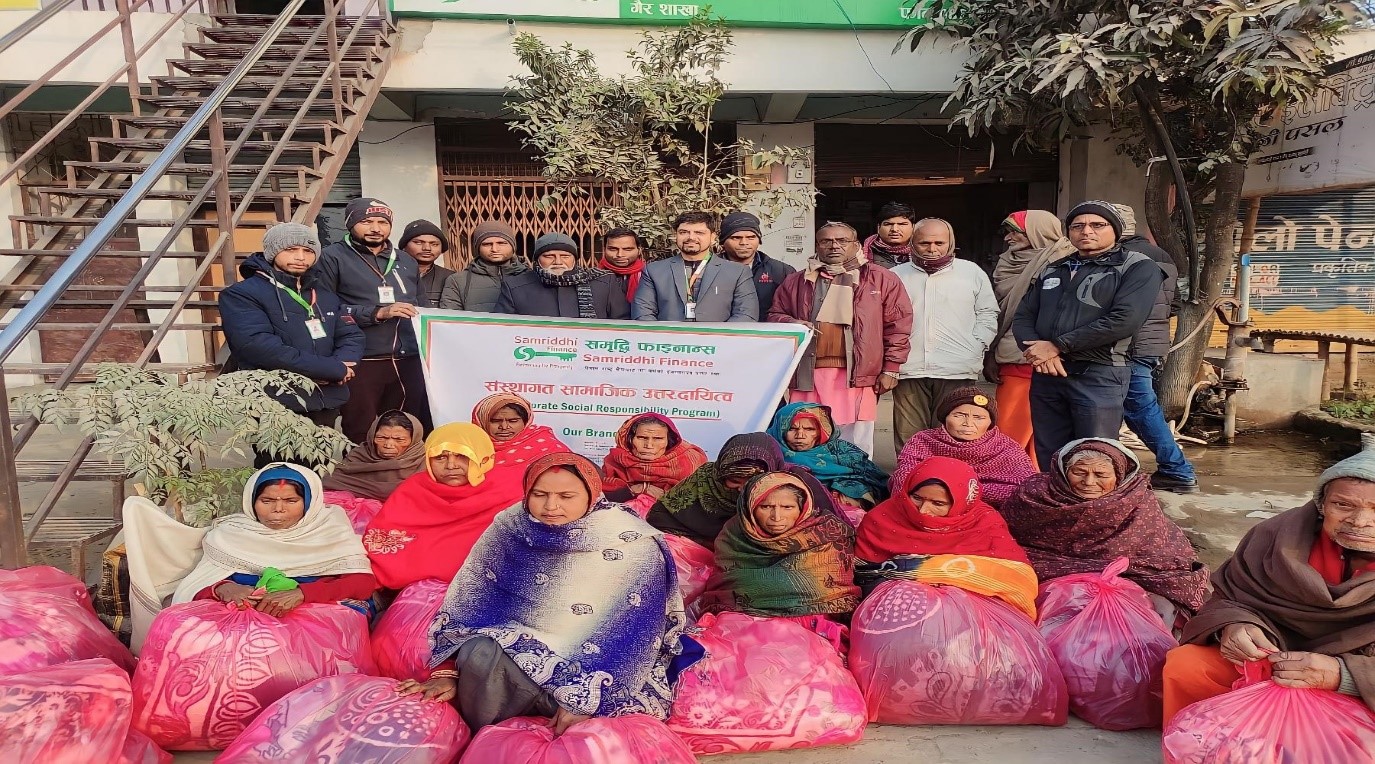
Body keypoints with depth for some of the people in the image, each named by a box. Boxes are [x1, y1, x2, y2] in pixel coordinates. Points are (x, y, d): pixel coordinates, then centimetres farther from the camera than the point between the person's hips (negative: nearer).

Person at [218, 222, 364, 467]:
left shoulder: (325, 296, 16)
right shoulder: (242, 295, -7)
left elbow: (352, 336, 10)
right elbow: (260, 346, -21)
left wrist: (342, 364, -16)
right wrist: (333, 369, -20)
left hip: (326, 403, 6)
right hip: (275, 407, -6)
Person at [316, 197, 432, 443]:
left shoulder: (407, 261, 19)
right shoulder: (333, 257, 2)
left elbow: (422, 308, 25)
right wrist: (377, 313, -15)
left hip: (408, 361, 5)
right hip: (362, 362, -5)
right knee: (361, 437, -2)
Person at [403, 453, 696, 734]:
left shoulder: (633, 545, -15)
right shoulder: (509, 528, -5)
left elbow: (632, 634, -17)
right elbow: (469, 601, -3)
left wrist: (585, 698, -23)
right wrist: (446, 672, -12)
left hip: (597, 668, -3)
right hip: (519, 648, 3)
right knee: (479, 655, -28)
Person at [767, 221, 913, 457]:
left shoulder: (881, 280, 8)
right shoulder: (796, 282, 16)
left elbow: (898, 325, 6)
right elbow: (775, 314, 22)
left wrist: (890, 369, 0)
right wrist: (791, 323, -1)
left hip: (857, 376, -2)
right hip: (807, 375, 2)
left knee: (855, 446, 0)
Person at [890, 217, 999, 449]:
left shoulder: (972, 272, 12)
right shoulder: (896, 276, 13)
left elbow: (988, 314, 13)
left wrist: (976, 347, 0)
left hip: (957, 371, -1)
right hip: (909, 371, 1)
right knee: (908, 441, 1)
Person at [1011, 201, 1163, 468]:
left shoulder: (1138, 267, 0)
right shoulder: (1052, 271, 19)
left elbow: (1124, 320, -15)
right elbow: (1023, 317, 14)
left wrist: (1057, 346, -13)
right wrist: (1037, 351, -9)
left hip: (1099, 377, -5)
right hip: (1046, 375, 6)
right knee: (1048, 463, 11)